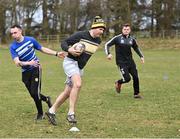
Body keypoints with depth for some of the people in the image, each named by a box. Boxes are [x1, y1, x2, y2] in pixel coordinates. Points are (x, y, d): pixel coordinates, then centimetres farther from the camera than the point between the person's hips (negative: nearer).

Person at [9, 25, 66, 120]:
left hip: (35, 69, -2)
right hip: (25, 72, 2)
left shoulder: (30, 40, -7)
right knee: (33, 94, 3)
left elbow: (42, 49, 8)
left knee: (34, 93, -12)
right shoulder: (13, 47, -10)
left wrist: (56, 54, 5)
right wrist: (28, 63, -39)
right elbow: (17, 63, -21)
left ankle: (40, 113, 10)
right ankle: (46, 99, 36)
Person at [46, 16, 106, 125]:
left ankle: (52, 111, 22)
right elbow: (64, 43, -10)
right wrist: (69, 50, -27)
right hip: (70, 62, -8)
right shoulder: (81, 35, -15)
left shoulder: (98, 41, 5)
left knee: (68, 92, 8)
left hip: (80, 67, 8)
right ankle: (71, 113, -26)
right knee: (78, 84, -30)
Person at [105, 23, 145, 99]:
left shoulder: (132, 39, 6)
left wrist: (141, 56, 16)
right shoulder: (117, 38, -7)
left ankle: (136, 94, 17)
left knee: (136, 77, -1)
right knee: (127, 78, -14)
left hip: (130, 61, 5)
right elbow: (107, 45, -3)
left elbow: (136, 48, 25)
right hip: (121, 62, -5)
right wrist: (108, 54, -18)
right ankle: (118, 83, 21)